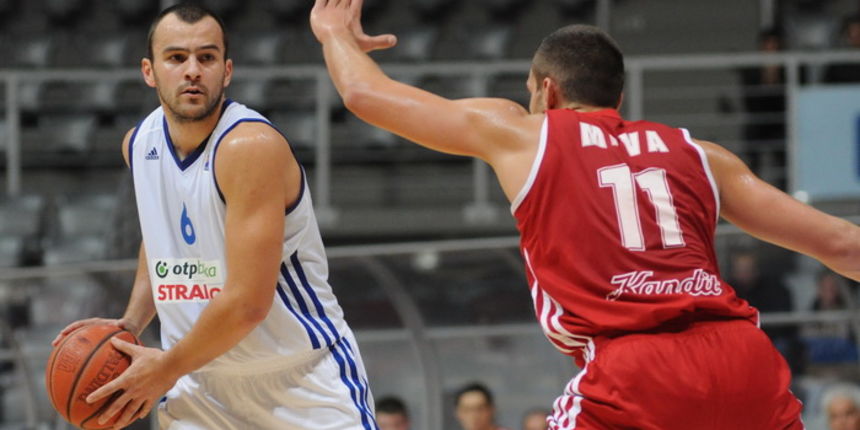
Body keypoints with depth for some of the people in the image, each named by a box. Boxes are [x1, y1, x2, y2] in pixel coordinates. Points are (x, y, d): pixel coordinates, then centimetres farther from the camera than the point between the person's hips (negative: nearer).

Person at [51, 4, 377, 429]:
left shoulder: (252, 146, -22)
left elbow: (249, 302, -25)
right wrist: (131, 323, 7)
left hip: (304, 375, -5)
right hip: (202, 382, 5)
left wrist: (167, 368, -14)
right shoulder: (140, 143, 1)